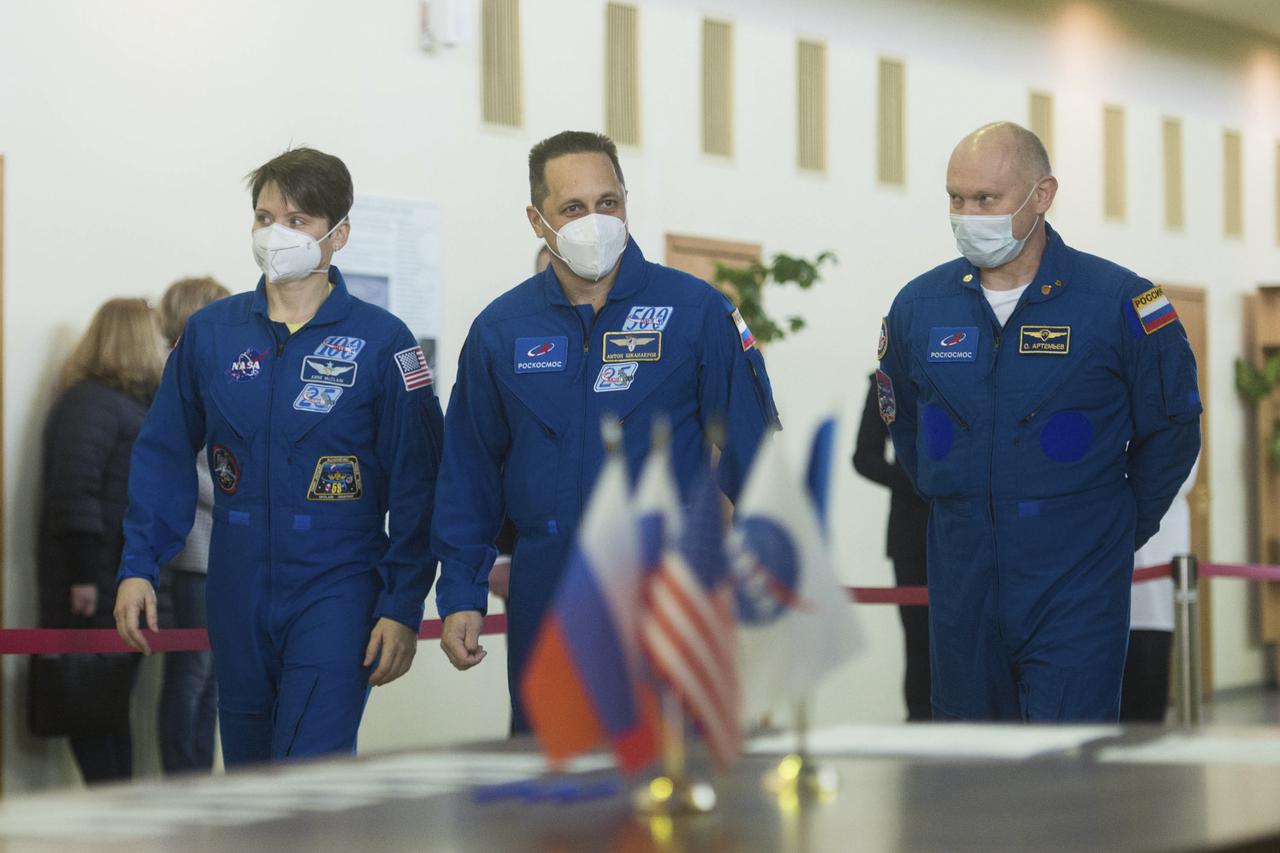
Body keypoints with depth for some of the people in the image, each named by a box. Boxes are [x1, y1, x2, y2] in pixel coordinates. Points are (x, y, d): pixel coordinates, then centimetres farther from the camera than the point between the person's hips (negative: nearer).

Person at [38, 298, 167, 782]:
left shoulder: (131, 403, 17)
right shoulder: (91, 404, -13)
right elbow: (74, 490, -21)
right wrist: (83, 575, -24)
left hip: (126, 582, 9)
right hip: (97, 580, -9)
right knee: (95, 696, -5)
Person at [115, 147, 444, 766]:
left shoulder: (381, 342, -4)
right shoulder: (210, 332, 4)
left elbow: (415, 483, -3)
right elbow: (164, 457, 11)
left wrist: (403, 605, -7)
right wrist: (138, 566, 2)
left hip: (336, 596, -4)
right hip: (237, 598, 4)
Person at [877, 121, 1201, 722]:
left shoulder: (1120, 302, -7)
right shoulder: (920, 306, 4)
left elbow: (1171, 429, 3)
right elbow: (902, 420, 22)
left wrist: (1126, 527, 8)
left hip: (1077, 587, -4)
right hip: (961, 578, 4)